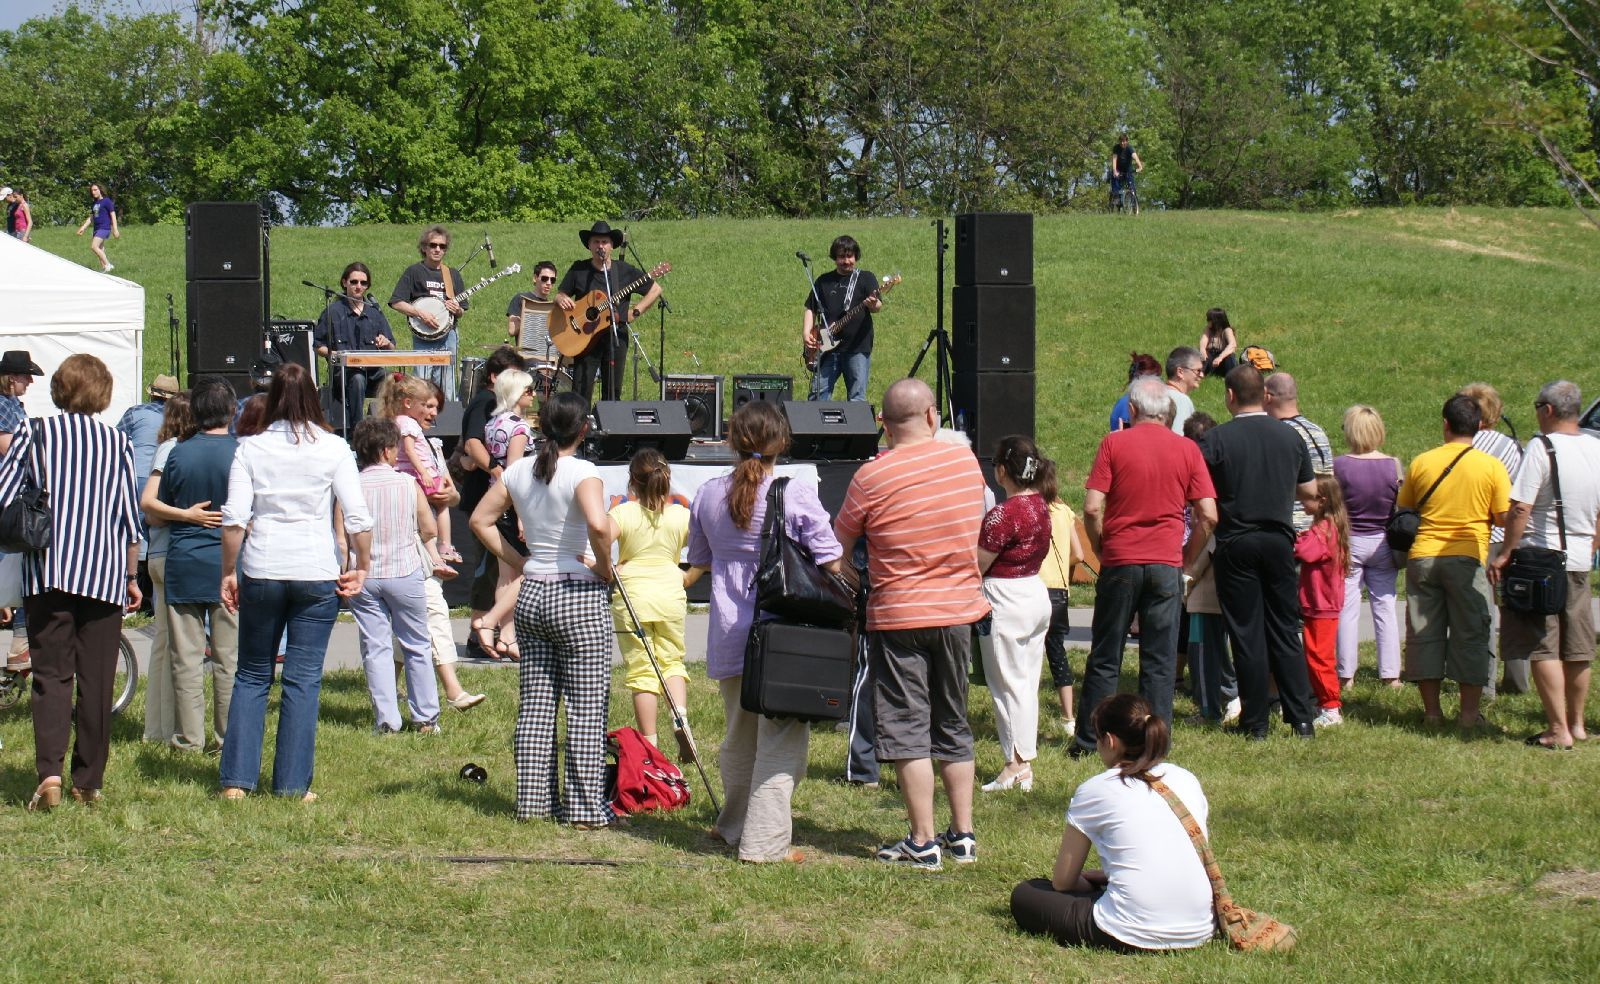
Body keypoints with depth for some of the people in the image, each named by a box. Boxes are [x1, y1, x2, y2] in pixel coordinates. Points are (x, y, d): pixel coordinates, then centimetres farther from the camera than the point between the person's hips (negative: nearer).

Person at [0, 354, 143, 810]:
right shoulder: (118, 443, 5)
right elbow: (130, 518, 7)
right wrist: (131, 577, 17)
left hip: (47, 570, -1)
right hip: (103, 575, 1)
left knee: (51, 674, 0)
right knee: (96, 680, 8)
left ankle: (49, 772, -18)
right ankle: (88, 782, 11)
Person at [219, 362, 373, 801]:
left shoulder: (251, 448, 2)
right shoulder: (333, 448, 0)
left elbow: (234, 517, -5)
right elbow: (358, 517, -6)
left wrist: (228, 572, 4)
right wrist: (361, 568, 6)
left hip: (261, 571, 1)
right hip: (317, 574, -1)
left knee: (252, 676, 12)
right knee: (303, 679, 5)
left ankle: (236, 780, 8)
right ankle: (292, 784, 5)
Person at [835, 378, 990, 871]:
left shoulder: (871, 477, -13)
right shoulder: (967, 462, -1)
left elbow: (839, 546, 0)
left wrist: (854, 586, 18)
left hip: (898, 614, -4)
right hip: (958, 610, 4)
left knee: (906, 728, 1)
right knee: (952, 724, 16)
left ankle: (922, 842, -2)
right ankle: (962, 835, 18)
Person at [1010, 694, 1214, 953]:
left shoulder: (1094, 790, -2)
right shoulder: (1186, 779, 12)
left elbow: (1062, 881, 6)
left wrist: (1092, 879, 29)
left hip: (1134, 937, -6)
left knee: (1024, 895, 13)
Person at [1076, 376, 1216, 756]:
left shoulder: (1114, 444, -3)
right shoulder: (1187, 450, 2)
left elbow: (1092, 508, -8)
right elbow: (1208, 516, -1)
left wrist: (1101, 551, 6)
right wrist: (1188, 559, 11)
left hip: (1120, 563, -1)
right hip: (1167, 565, 1)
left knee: (1105, 657, 8)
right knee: (1160, 661, 4)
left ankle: (1089, 740, 11)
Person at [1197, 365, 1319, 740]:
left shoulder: (1216, 439, -10)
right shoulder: (1290, 437, 2)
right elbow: (1309, 491, 12)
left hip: (1236, 544, -3)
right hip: (1279, 540, 3)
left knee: (1247, 634, 2)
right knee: (1285, 631, 11)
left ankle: (1255, 724, 4)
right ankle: (1301, 719, 8)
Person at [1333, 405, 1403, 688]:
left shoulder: (1339, 465, -13)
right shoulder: (1393, 466, -6)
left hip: (1348, 542, -2)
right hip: (1382, 543, 2)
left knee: (1347, 608, 5)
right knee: (1385, 607, 8)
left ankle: (1345, 674, 7)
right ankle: (1390, 673, 10)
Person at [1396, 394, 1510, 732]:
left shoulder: (1421, 463, 2)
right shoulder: (1491, 466, -4)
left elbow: (1402, 511, 11)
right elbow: (1505, 518, -4)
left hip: (1422, 555, 2)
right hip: (1467, 559, -2)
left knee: (1424, 634, 9)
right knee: (1470, 635, 5)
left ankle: (1432, 710, 12)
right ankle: (1469, 713, 4)